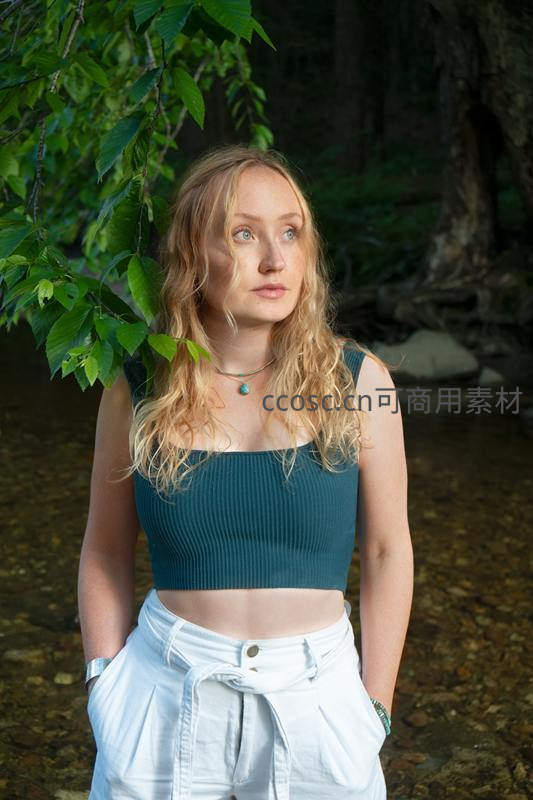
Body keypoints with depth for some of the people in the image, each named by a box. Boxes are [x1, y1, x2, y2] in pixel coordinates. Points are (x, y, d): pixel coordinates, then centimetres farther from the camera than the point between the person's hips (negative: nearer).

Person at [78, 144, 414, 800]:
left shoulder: (357, 382, -8)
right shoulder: (138, 389, -6)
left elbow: (387, 551, -1)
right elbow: (106, 549, 4)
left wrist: (373, 709, 1)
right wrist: (105, 690, 0)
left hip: (318, 698, 0)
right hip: (167, 697, 0)